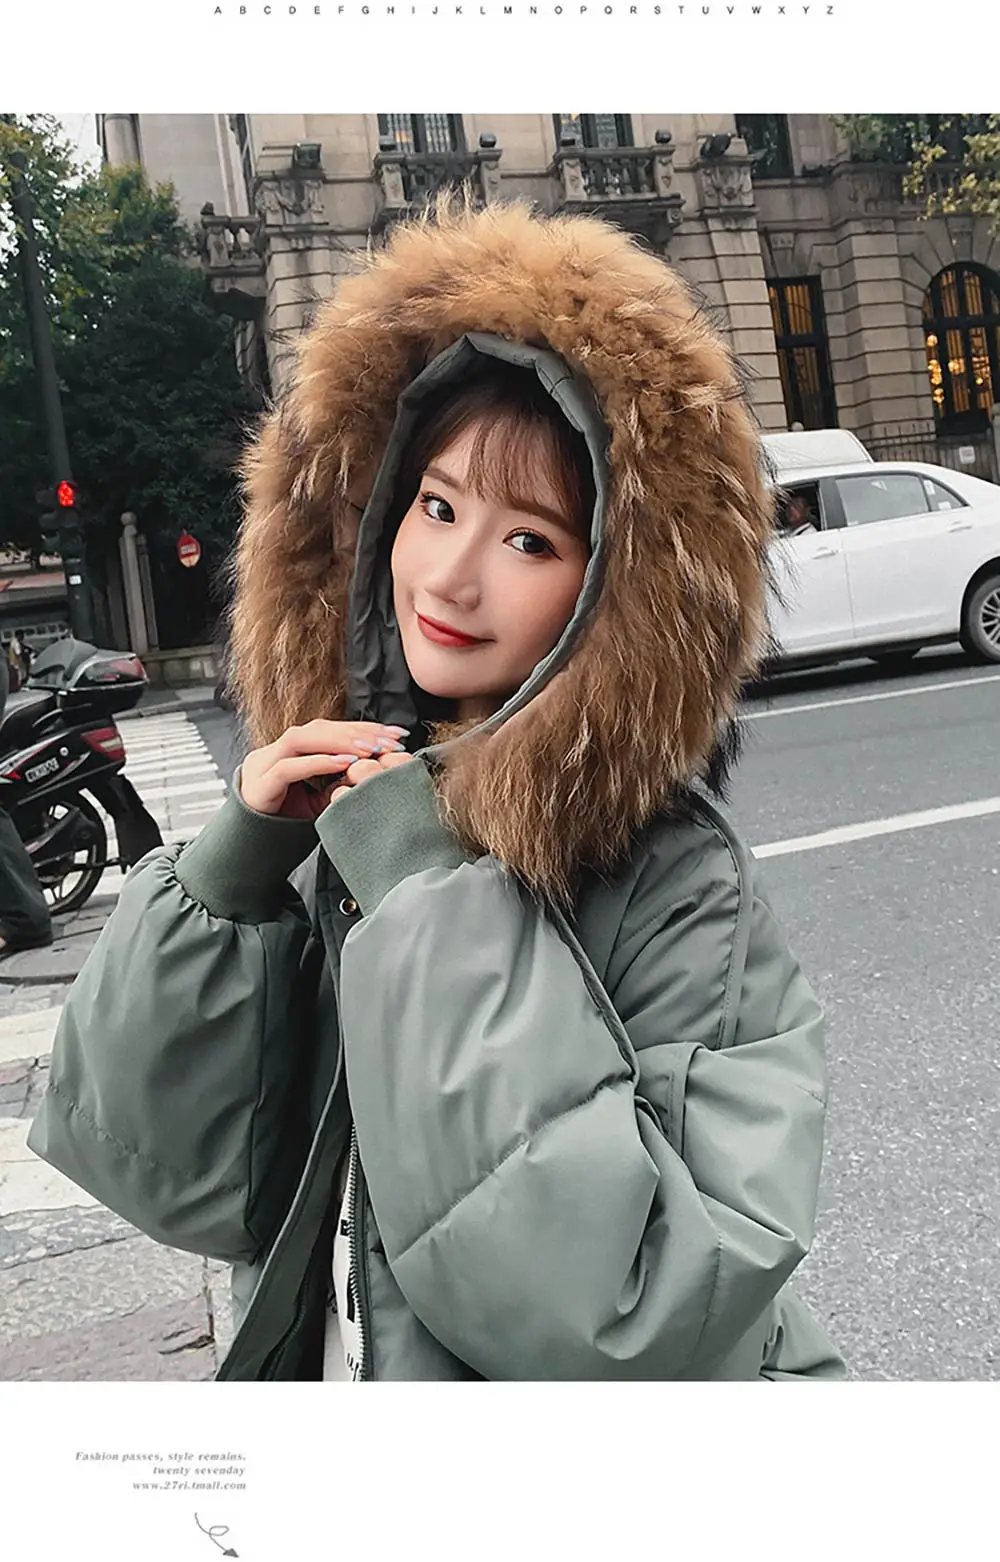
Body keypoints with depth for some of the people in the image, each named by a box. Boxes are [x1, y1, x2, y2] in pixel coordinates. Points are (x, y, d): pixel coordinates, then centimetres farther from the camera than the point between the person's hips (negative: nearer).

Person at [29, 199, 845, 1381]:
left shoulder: (677, 889, -24)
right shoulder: (342, 806, -10)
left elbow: (652, 1308, -33)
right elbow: (162, 1172, -9)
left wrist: (435, 901, -32)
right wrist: (229, 869, -23)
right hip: (315, 1358, 5)